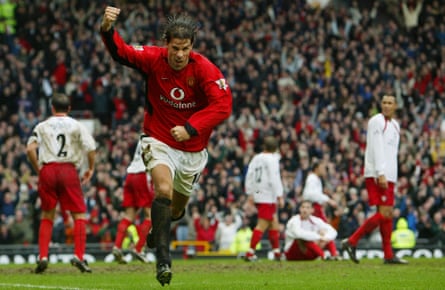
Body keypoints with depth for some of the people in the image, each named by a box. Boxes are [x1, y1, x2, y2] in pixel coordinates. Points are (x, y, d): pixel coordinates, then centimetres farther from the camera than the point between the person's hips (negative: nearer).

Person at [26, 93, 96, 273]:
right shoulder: (77, 126, 9)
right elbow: (91, 148, -3)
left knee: (47, 216, 12)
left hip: (47, 170, 2)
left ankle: (42, 257, 2)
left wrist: (38, 170, 9)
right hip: (69, 169, -2)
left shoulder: (42, 126, 12)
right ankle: (78, 255, -10)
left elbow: (30, 149, -1)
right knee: (79, 215, 3)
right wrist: (91, 169, 11)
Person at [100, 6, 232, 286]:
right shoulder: (154, 59, -14)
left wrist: (190, 128, -35)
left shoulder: (205, 69, -18)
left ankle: (158, 231, 54)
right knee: (164, 188, -28)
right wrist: (108, 29, -47)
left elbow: (223, 105, -26)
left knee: (176, 208, 18)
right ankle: (163, 259, -28)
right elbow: (121, 52, -26)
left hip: (193, 148, 2)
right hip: (160, 141, -2)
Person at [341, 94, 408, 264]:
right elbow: (376, 149, -15)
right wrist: (380, 174, -22)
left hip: (388, 176, 9)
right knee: (384, 213, -14)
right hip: (376, 175, -9)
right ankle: (351, 242, -11)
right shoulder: (376, 121, -7)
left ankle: (388, 255, 5)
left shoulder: (395, 125, 20)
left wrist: (391, 175, 15)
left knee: (388, 214, 5)